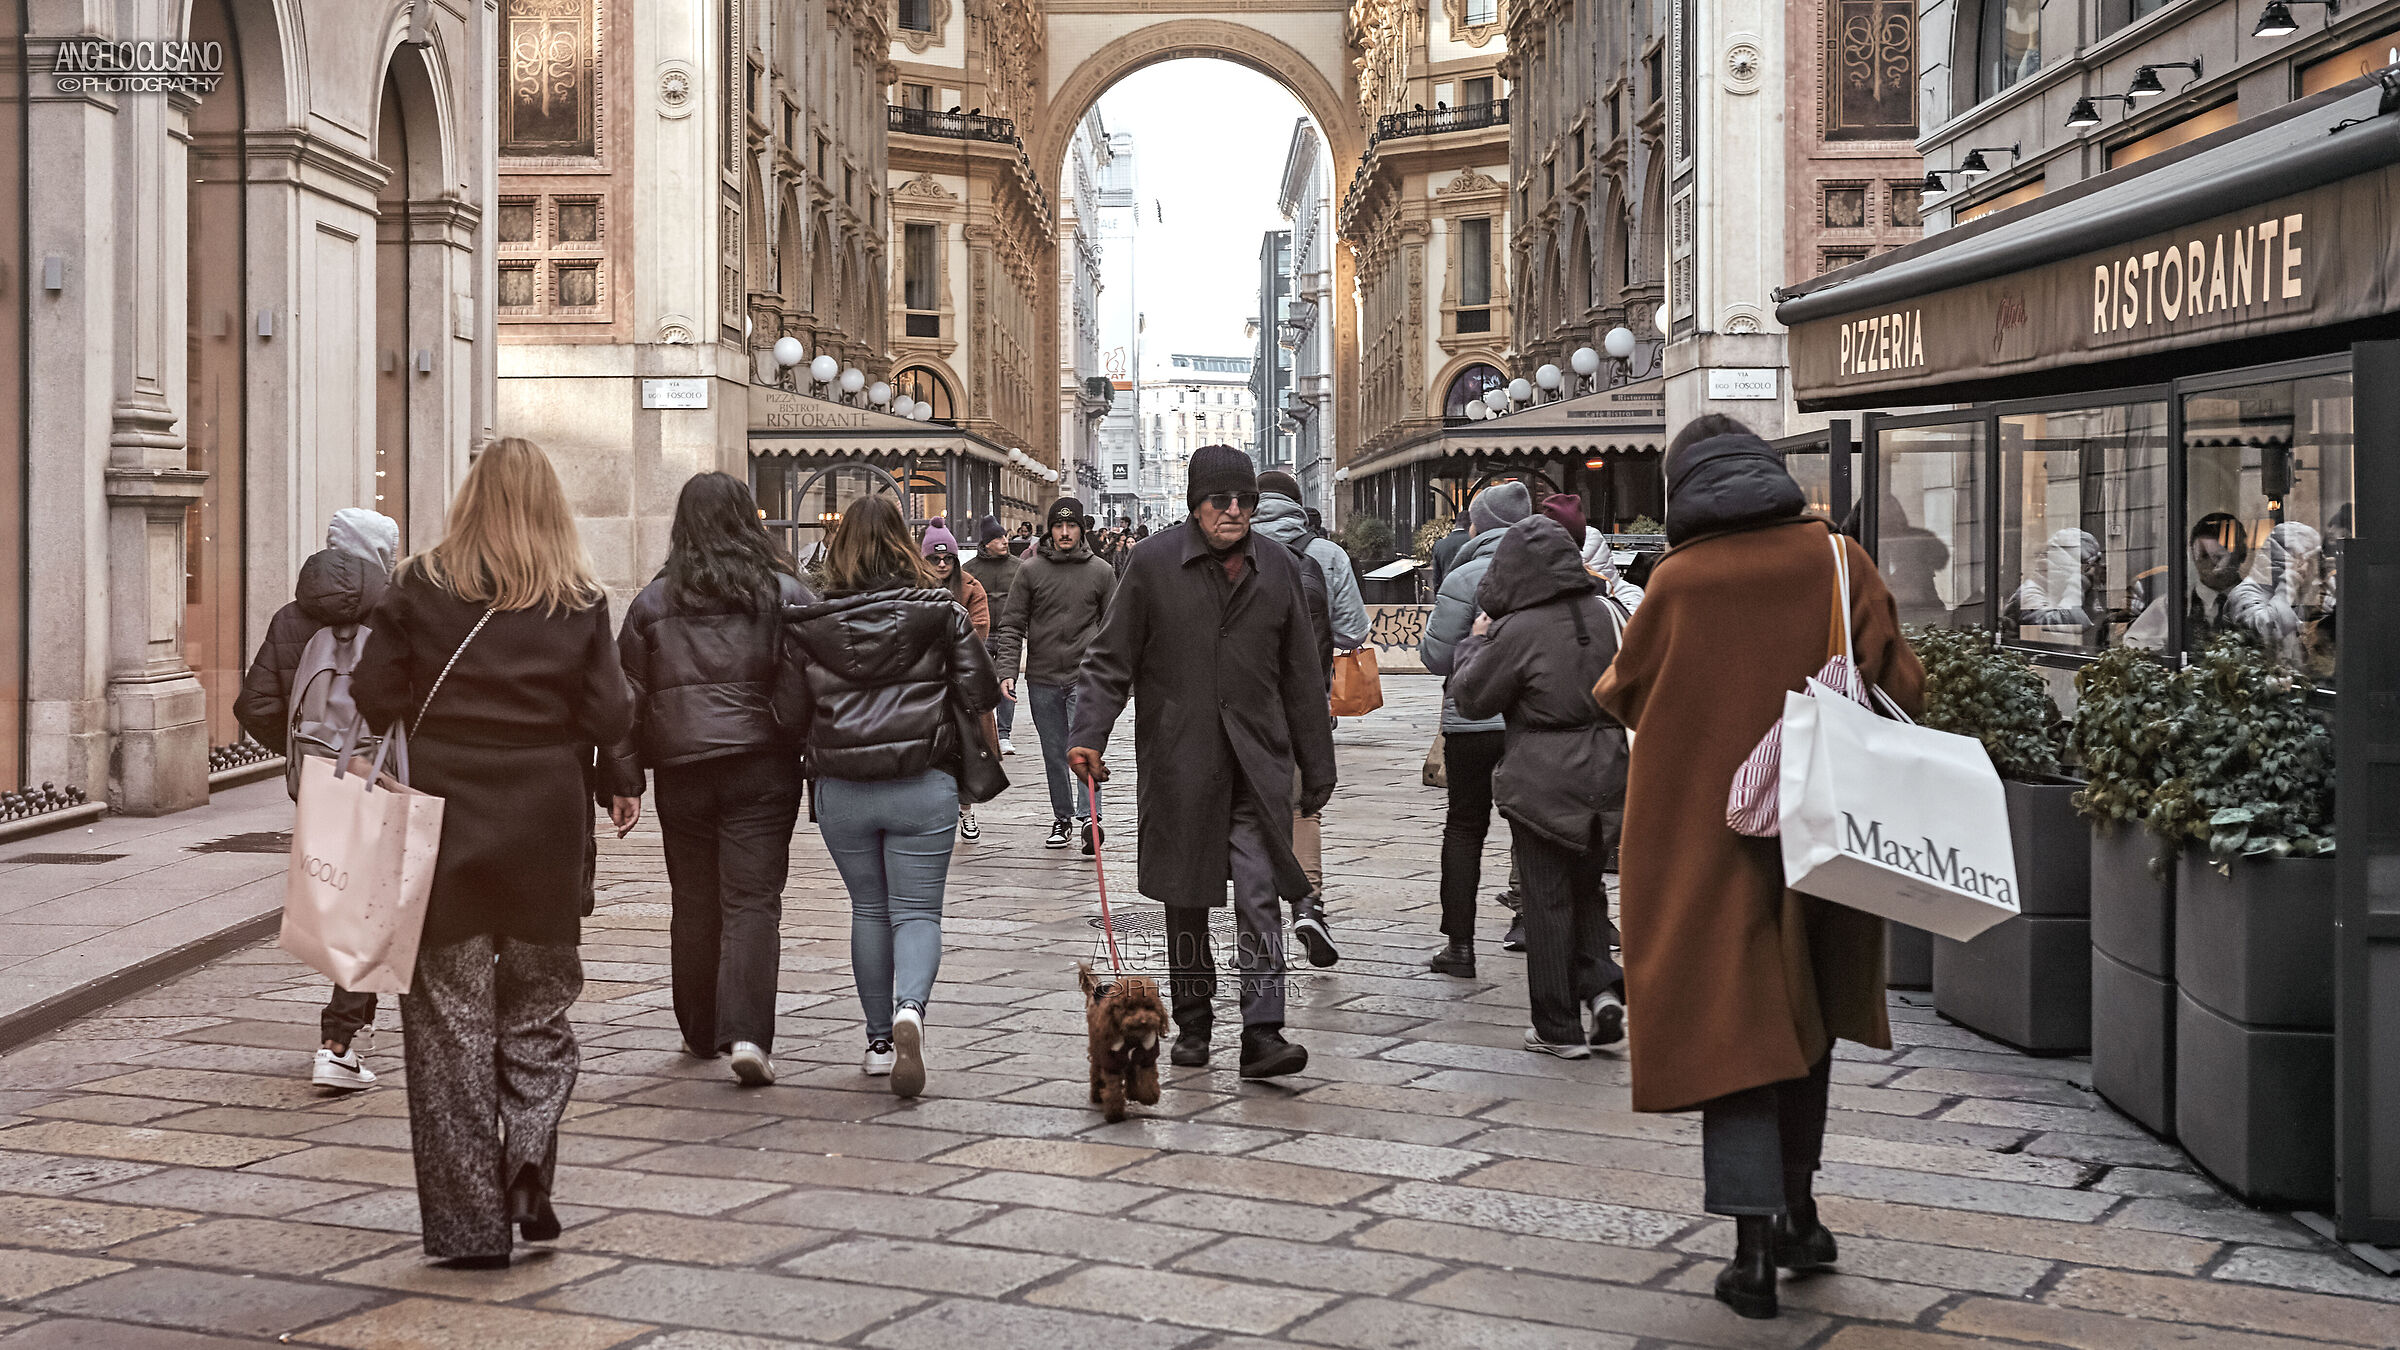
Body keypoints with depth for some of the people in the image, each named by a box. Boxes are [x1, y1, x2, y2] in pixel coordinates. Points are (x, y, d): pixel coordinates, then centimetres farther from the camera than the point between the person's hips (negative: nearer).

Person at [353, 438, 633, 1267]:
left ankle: (470, 1222, 7)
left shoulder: (421, 588, -4)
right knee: (538, 1006, 18)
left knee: (451, 1019, 6)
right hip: (545, 829, 1)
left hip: (442, 824, -1)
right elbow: (611, 720, -5)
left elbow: (373, 700, -5)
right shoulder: (579, 603, -2)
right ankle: (528, 1167, -1)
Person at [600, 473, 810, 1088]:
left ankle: (701, 1032, 25)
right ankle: (746, 1034, -16)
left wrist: (622, 780, 9)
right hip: (762, 766, -2)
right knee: (753, 901, -3)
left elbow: (626, 695, 6)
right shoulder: (784, 593, 2)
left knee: (694, 904, 13)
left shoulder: (653, 601, 6)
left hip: (683, 771, 2)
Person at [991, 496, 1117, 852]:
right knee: (1054, 754, 9)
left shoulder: (1101, 571, 3)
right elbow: (1012, 624, 2)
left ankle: (1087, 816, -17)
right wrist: (1007, 671, -8)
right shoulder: (1031, 570, 3)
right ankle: (1062, 818, 20)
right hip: (1043, 679, 2)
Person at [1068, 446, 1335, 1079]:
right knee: (1186, 898, 10)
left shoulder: (1278, 569, 7)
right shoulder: (1153, 563, -1)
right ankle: (1193, 1023, 25)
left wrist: (1318, 768, 13)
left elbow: (1302, 677, 12)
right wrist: (1089, 735, -12)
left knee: (1260, 895, -9)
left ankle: (1262, 1033, -10)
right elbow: (1112, 659, 1)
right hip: (1179, 760, -1)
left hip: (1258, 763, 1)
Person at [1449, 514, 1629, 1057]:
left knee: (1547, 900, 4)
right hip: (1607, 774, 5)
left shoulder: (1518, 631, -16)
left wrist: (1477, 641, 10)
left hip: (1542, 782, -5)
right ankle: (1601, 984, 2)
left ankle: (1558, 1028, 10)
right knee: (1587, 886, 21)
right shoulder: (1604, 615, 2)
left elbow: (1471, 696, -4)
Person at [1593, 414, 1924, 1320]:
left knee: (1729, 1020, 0)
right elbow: (1900, 684, -4)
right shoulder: (1836, 559, -3)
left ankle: (1755, 1245, -8)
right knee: (1803, 1011, 19)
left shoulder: (1679, 581, -7)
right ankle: (1797, 1213, 30)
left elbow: (1622, 695, 6)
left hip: (1706, 831, -3)